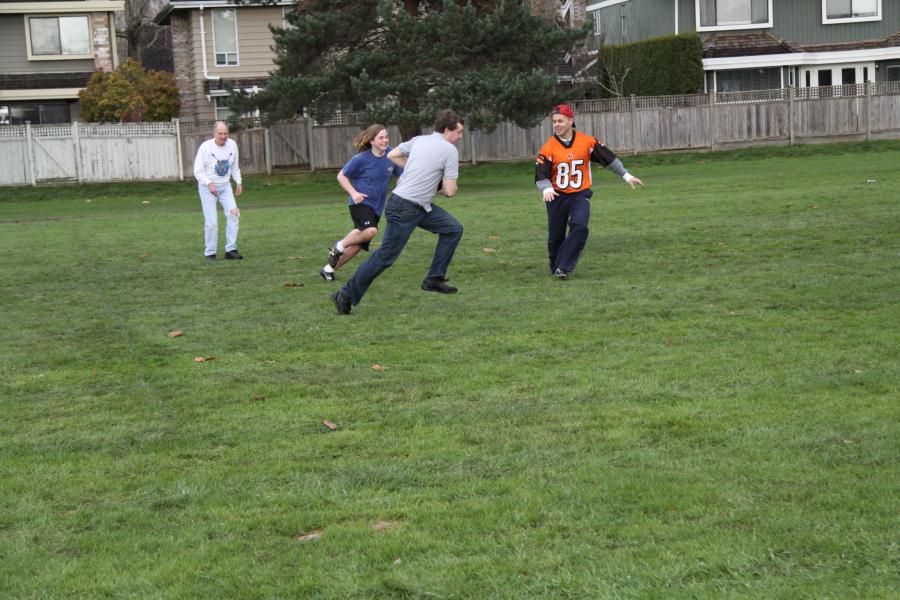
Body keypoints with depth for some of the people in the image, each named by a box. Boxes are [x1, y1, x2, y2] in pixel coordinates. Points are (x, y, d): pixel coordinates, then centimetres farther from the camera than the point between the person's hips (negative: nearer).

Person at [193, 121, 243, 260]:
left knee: (233, 213, -14)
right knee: (211, 221, -8)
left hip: (225, 186, 4)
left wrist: (238, 182, 3)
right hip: (207, 187, -4)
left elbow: (235, 166, 15)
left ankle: (231, 250, -9)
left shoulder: (232, 145, -1)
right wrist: (209, 183, -25)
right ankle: (210, 253, 6)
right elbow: (198, 171, -12)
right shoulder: (206, 147, -14)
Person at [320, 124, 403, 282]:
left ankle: (329, 269, 24)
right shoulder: (361, 159, -13)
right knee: (371, 230, -32)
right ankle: (339, 246, -9)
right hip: (361, 202, -5)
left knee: (357, 245, 7)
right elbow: (341, 176, -3)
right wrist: (353, 193, -17)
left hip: (377, 207, 5)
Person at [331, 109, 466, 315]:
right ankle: (346, 295, 2)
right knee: (385, 257, -4)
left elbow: (392, 155, 18)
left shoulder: (419, 140, 9)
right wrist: (440, 188, 10)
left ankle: (434, 279, 14)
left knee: (453, 229, 11)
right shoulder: (450, 150, -12)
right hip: (405, 209, -9)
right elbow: (450, 191, -13)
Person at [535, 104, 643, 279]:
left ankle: (563, 268, -17)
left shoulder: (587, 141, -4)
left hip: (580, 194, 0)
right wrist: (546, 189, -34)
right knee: (555, 236, 5)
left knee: (580, 227, -23)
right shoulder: (549, 147, -7)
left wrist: (627, 176, 3)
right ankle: (555, 268, 28)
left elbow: (608, 157, 3)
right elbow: (541, 174, -13)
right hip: (557, 197, 0)